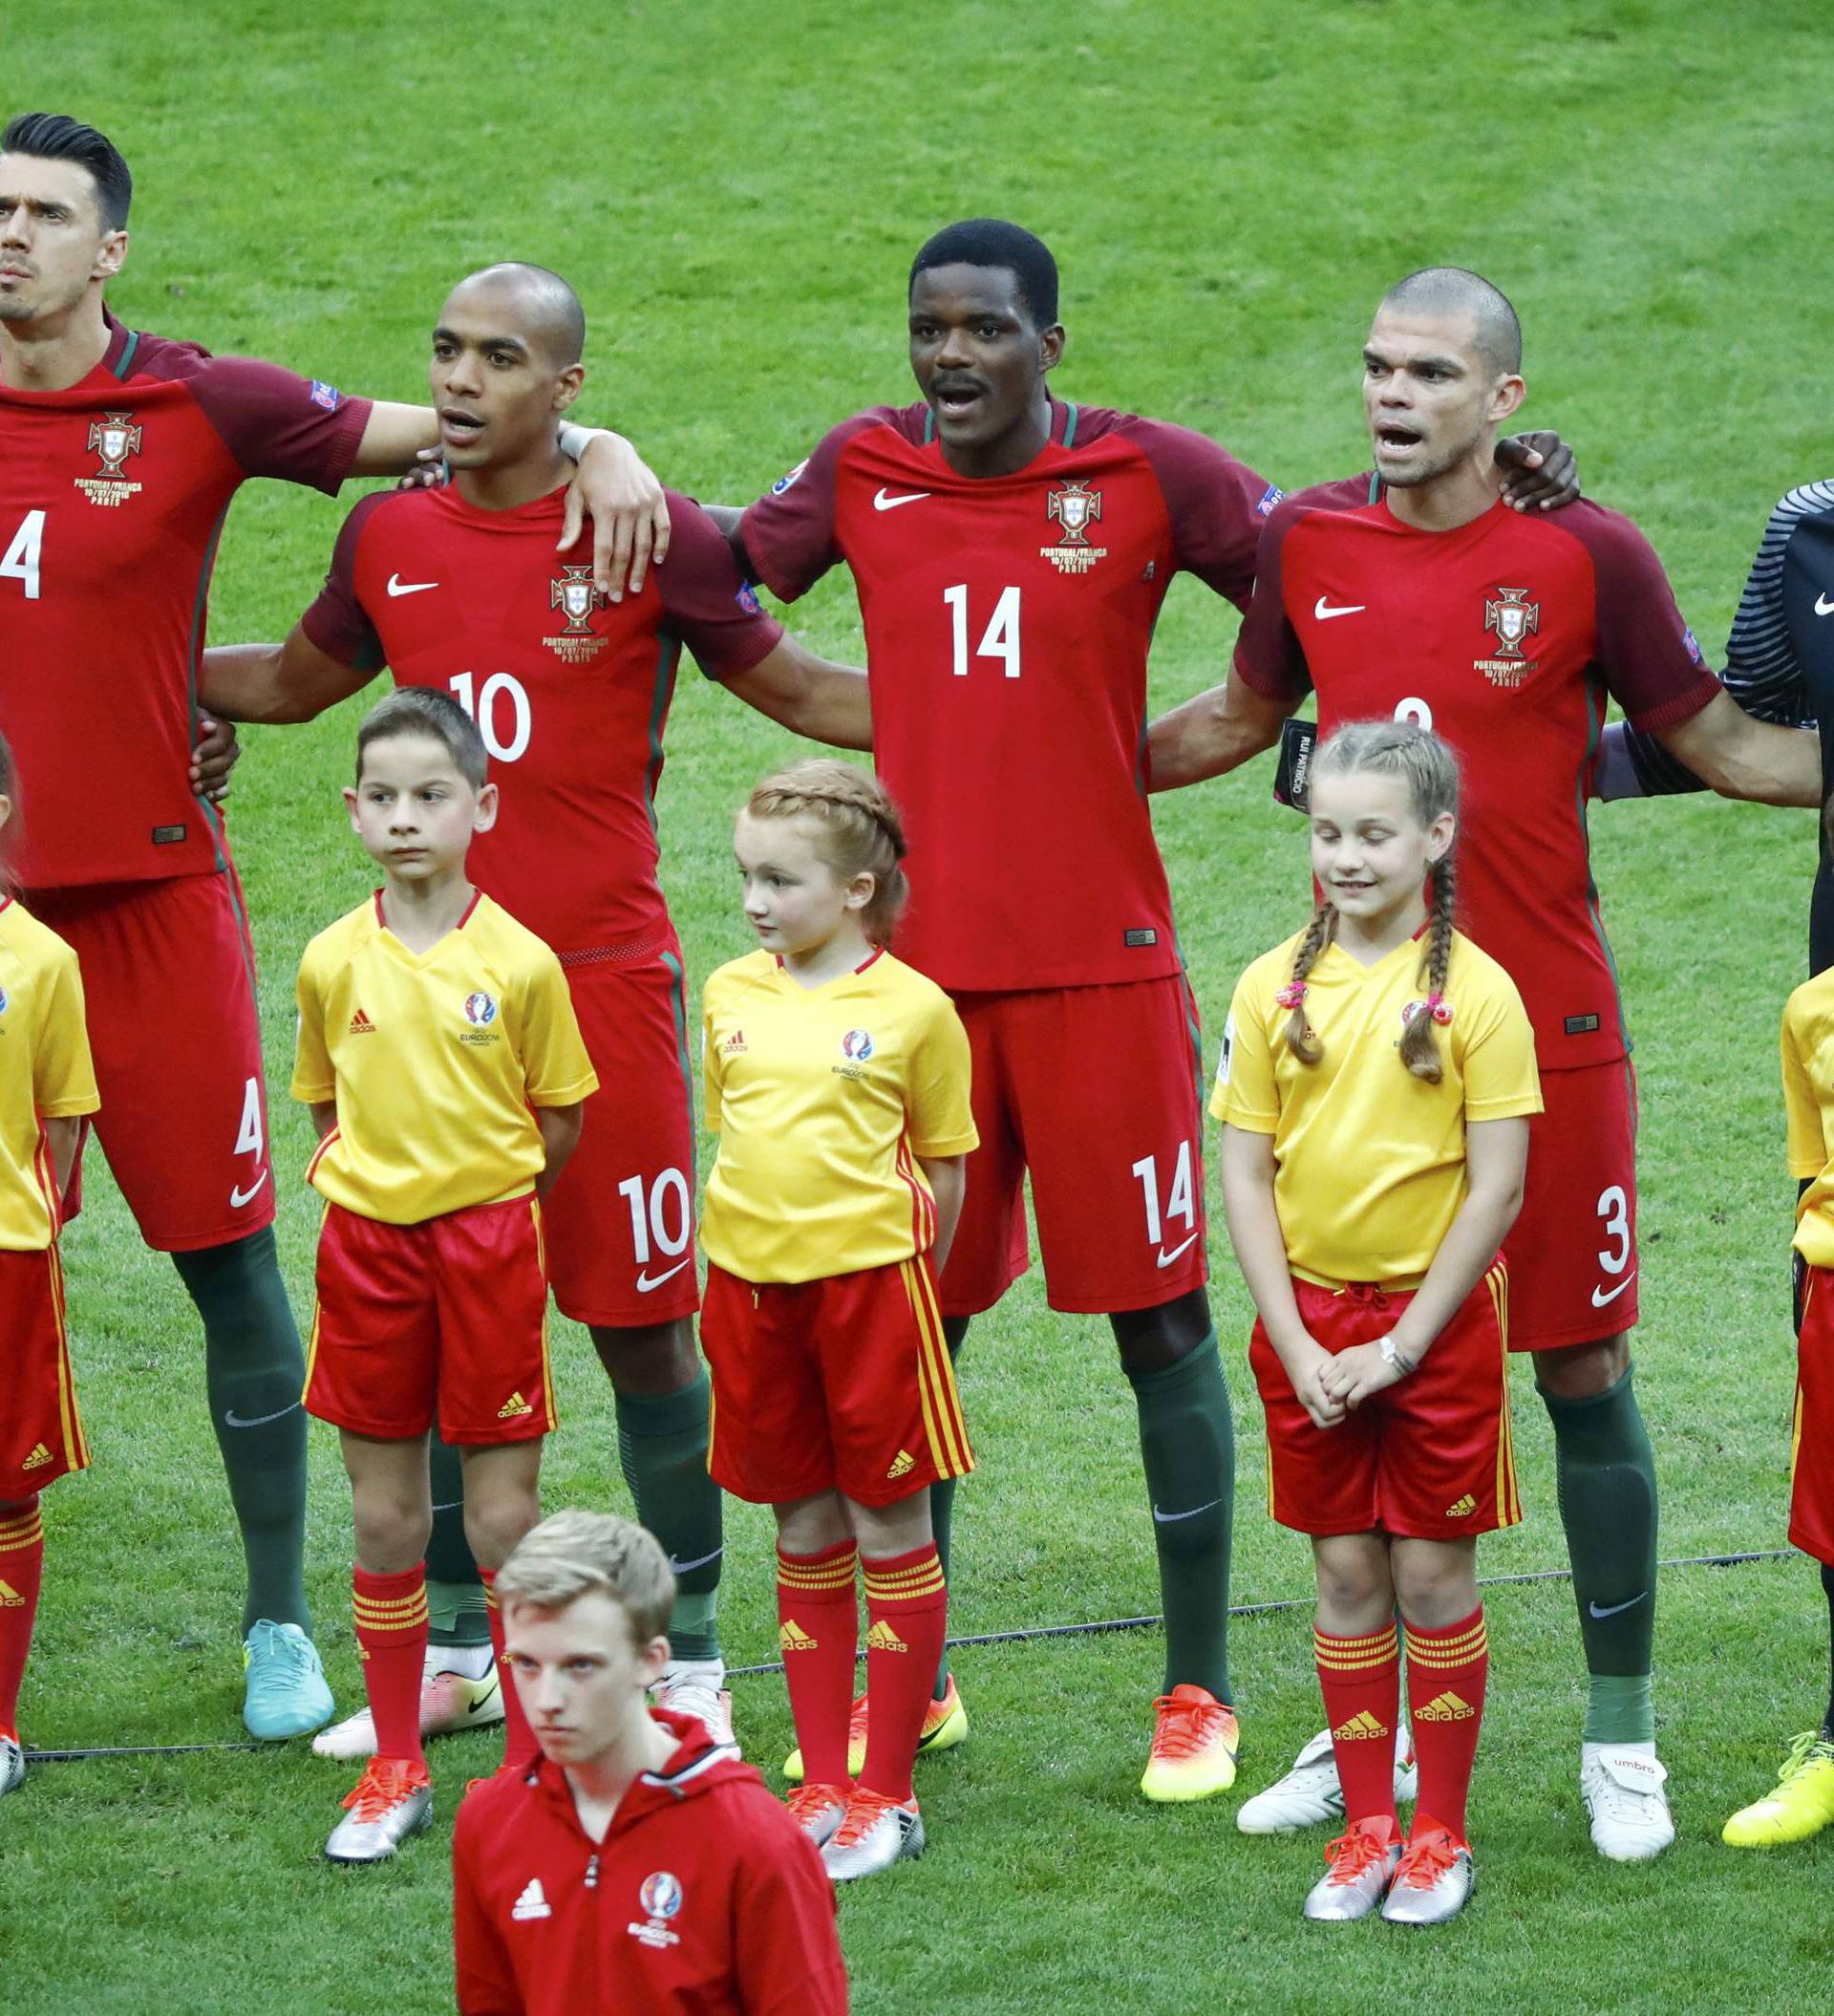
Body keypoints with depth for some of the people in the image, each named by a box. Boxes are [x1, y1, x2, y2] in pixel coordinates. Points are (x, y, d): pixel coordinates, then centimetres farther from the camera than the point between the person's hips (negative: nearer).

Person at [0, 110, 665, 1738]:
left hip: (152, 888, -1)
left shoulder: (195, 408, -3)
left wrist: (599, 447, -12)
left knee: (229, 1258, 4)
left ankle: (279, 1625, 16)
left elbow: (423, 431, 2)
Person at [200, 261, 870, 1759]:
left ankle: (691, 1664, 12)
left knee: (646, 1330, 1)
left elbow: (794, 689, 6)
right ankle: (451, 1652, 21)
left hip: (603, 977, -4)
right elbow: (298, 681, 25)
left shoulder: (651, 538, -5)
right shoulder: (390, 538, 7)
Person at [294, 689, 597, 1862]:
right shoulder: (333, 961, 0)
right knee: (384, 1512, 8)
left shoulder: (520, 962, -8)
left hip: (489, 1236, -2)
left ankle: (529, 1767, 11)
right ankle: (396, 1773, 17)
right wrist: (371, 1187, 1)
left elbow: (560, 1120, 2)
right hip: (366, 1244, 3)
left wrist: (481, 1198, 1)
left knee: (505, 1515, 1)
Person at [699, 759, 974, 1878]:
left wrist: (899, 1279, -1)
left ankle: (887, 1794, 9)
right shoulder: (730, 996, 5)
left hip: (870, 1275, -4)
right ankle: (821, 1781, 18)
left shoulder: (913, 1008, -7)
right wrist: (753, 1242, 11)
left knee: (891, 1533, 2)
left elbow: (944, 1171, 0)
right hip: (751, 1283, 4)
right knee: (805, 1541, 11)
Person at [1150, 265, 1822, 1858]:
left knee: (1584, 1377, 3)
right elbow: (1244, 718, 20)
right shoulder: (1307, 542, 3)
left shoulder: (1586, 556, -7)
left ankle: (1621, 1739, 14)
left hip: (1545, 1028, -3)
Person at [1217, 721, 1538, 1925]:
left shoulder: (1475, 992, -9)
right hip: (1310, 1319, 3)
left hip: (1438, 1314, -3)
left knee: (1433, 1568, 2)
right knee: (1348, 1572, 8)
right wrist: (1294, 1341, -7)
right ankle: (1368, 1828, 17)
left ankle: (1441, 1835, 13)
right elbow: (1245, 1171, 2)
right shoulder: (1275, 988, 0)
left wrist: (1400, 1346, -12)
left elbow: (1496, 1189, -10)